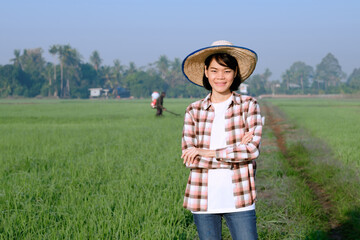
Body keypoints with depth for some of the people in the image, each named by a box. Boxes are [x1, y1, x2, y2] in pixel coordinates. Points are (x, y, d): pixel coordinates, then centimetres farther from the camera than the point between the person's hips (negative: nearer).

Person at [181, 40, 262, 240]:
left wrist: (207, 152, -11)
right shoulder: (194, 111, 5)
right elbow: (189, 159, -4)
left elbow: (253, 149, -8)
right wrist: (236, 151, -11)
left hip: (238, 199, -1)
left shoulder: (248, 105, 3)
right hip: (203, 199, 2)